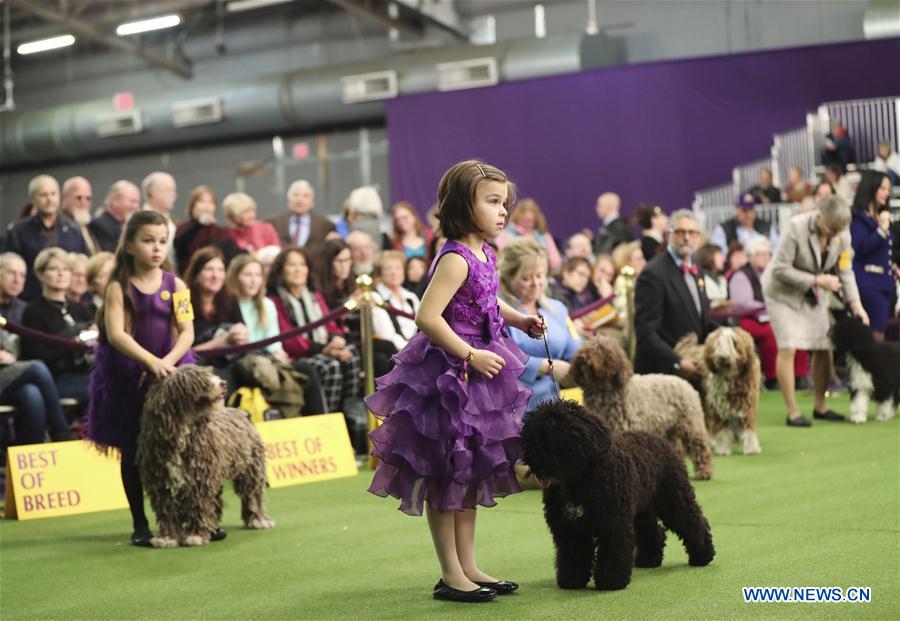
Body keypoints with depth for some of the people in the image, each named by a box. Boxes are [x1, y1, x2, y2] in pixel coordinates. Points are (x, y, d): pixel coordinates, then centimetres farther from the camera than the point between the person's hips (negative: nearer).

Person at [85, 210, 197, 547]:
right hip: (128, 379, -1)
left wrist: (168, 361, -21)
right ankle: (140, 525, 18)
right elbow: (115, 334, -16)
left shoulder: (175, 285, 1)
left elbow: (187, 332, -4)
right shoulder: (118, 288, -5)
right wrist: (151, 361, -26)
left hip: (172, 373, 1)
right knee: (132, 452, 7)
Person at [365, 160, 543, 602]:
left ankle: (468, 567, 25)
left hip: (475, 375, 10)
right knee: (445, 476, 1)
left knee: (470, 472, 15)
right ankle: (450, 575, 9)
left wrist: (520, 321, 11)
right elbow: (427, 317, -27)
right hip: (447, 374, -10)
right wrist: (471, 356, -22)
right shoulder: (455, 259, -20)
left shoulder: (485, 254, 8)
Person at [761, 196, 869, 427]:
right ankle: (792, 412, -10)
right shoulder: (796, 227, -28)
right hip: (783, 291, -5)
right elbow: (780, 269, -24)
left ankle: (820, 407, 18)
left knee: (824, 347, 3)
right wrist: (817, 280, -27)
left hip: (814, 294, 5)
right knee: (788, 347, -15)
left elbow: (845, 271, -3)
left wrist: (855, 303, -15)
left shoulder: (842, 235, -13)